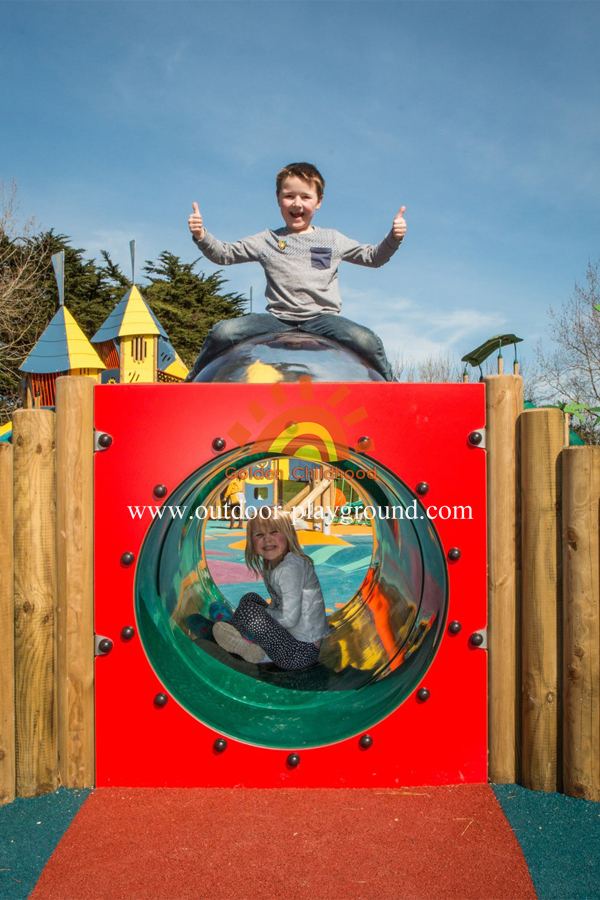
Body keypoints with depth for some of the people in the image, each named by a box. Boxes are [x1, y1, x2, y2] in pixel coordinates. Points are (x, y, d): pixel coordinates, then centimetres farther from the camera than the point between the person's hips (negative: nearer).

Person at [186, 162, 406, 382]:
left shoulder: (332, 239, 17)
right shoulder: (266, 240, 15)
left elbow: (372, 256, 21)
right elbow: (225, 254, 15)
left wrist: (393, 238, 3)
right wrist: (201, 236, -2)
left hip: (322, 318, 0)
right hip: (277, 318, 1)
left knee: (367, 341, -29)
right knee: (222, 333, -20)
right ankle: (192, 381, 5)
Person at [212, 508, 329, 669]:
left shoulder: (291, 567, -21)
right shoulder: (271, 566, 8)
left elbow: (289, 619, -23)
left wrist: (261, 614, -8)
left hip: (302, 654, -10)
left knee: (248, 608, -18)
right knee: (251, 598, 14)